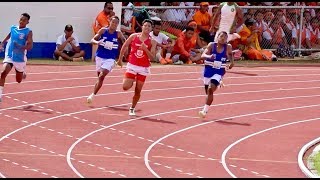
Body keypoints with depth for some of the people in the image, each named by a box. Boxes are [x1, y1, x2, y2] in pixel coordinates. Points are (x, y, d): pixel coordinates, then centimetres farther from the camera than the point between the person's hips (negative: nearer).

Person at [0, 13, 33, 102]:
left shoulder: (28, 32, -10)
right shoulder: (13, 28, 4)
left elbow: (30, 46, -20)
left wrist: (21, 47, -35)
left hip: (20, 58, -2)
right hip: (9, 56, 2)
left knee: (19, 80, 16)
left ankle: (23, 72, 53)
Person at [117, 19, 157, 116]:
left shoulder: (152, 42, -4)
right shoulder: (134, 36, -2)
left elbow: (152, 57, -11)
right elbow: (124, 47, 10)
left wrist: (145, 49, -26)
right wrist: (120, 59, 15)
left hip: (144, 68, 0)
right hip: (132, 65, 0)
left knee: (138, 91, 2)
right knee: (125, 87, -11)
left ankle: (132, 108, 19)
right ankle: (131, 82, 25)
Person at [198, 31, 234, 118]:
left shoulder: (228, 47, -3)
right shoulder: (212, 45, -8)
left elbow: (230, 53, 21)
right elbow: (203, 55, -19)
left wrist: (232, 61, 3)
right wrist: (209, 56, -40)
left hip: (219, 73, -1)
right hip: (208, 71, 1)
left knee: (211, 89, -21)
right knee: (208, 91, 13)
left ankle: (205, 110, -20)